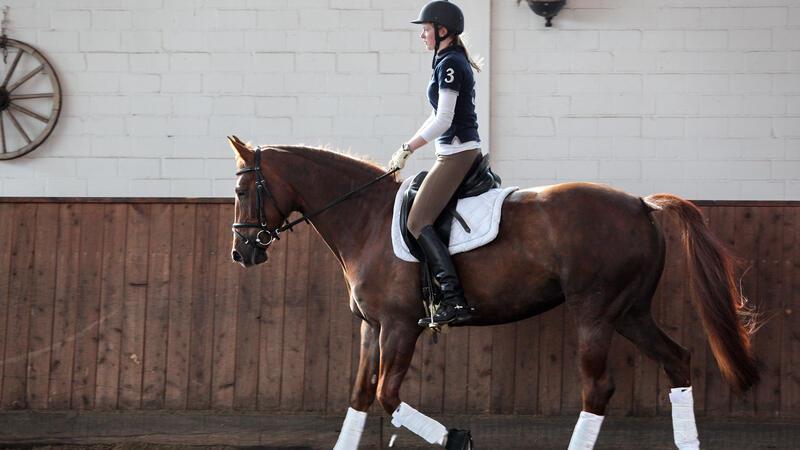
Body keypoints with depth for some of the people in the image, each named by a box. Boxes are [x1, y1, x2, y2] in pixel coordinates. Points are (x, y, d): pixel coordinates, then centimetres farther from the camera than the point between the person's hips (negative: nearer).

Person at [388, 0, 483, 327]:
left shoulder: (449, 65, -14)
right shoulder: (452, 61, 17)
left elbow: (443, 121, -19)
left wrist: (407, 150, -14)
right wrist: (408, 147, 20)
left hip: (456, 153, -11)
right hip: (461, 152, 11)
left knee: (418, 222, -14)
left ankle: (453, 300, -22)